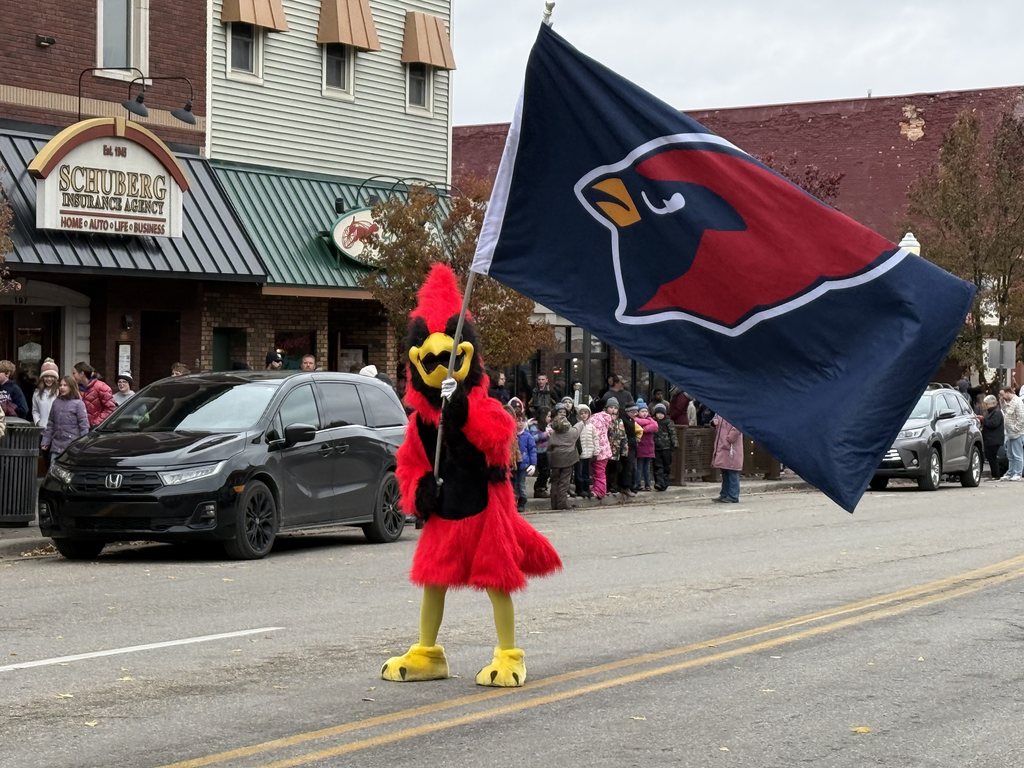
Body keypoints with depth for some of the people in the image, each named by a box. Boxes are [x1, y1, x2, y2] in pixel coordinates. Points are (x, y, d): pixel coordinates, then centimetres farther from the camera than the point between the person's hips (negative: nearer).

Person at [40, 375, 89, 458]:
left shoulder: (78, 403, -4)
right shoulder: (56, 402, 12)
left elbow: (84, 425, -6)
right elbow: (50, 424, 17)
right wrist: (45, 441, 12)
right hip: (56, 445, 5)